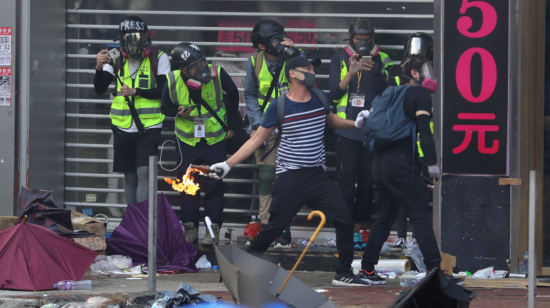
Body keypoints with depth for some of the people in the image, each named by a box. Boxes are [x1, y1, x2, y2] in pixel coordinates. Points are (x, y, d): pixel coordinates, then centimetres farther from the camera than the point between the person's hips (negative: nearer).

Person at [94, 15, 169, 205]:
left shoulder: (158, 59, -3)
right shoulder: (117, 59, 5)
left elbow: (164, 91, -10)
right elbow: (99, 89, 0)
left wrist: (136, 92, -21)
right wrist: (99, 68, -18)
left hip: (149, 127, -4)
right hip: (123, 127, 4)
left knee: (144, 172, -13)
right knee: (130, 176, 10)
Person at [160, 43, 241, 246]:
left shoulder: (217, 75, -19)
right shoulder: (172, 82, -17)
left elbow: (233, 95, 1)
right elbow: (165, 108, 0)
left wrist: (232, 124, 3)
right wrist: (179, 112, -22)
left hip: (215, 139, -1)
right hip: (187, 140, 1)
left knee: (213, 184, 0)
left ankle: (214, 228, 7)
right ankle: (190, 227, 16)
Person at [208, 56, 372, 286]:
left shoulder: (320, 98, 7)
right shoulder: (278, 107, -5)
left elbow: (330, 120, 29)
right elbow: (256, 140, 1)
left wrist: (355, 123, 11)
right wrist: (228, 164, -3)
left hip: (318, 175, 4)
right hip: (290, 179, -4)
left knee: (344, 218, -6)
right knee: (274, 227, -8)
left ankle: (343, 274, 4)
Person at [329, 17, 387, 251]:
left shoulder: (380, 60, 6)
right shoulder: (340, 60, 5)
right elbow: (334, 92, -4)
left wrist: (375, 72, -17)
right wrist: (350, 73, -18)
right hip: (347, 129, -2)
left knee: (366, 181, 4)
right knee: (346, 180, -4)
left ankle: (358, 229, 12)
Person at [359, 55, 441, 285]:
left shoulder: (393, 93, 21)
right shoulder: (420, 94, -2)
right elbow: (423, 128, -14)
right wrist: (432, 162, -16)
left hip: (380, 161, 8)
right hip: (402, 161, -8)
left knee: (384, 218, 14)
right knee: (421, 218, -7)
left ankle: (367, 269, 13)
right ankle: (434, 270, -11)